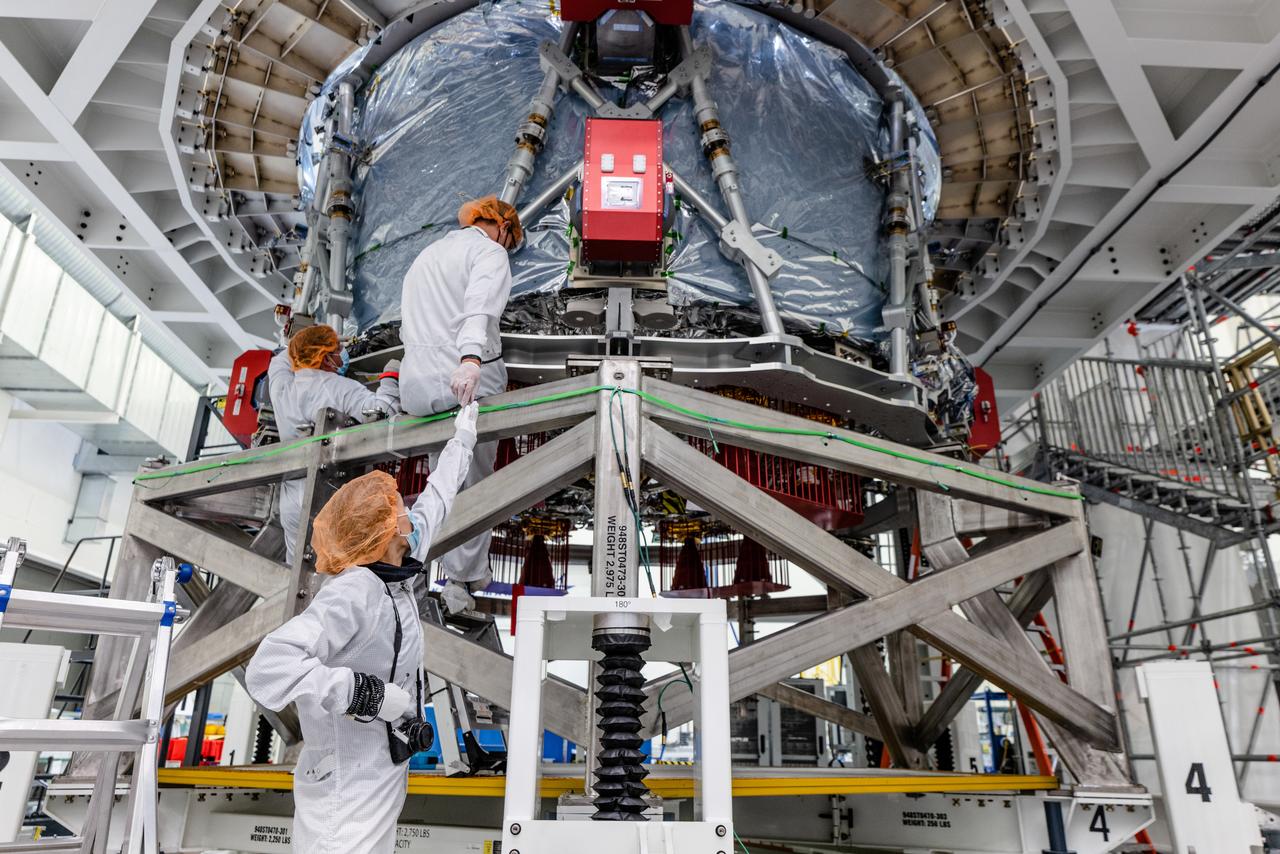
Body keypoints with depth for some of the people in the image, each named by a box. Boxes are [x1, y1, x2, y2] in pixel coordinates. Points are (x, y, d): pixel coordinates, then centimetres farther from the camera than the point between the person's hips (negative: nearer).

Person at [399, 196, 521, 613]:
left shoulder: (425, 254, 25)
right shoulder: (490, 251, -1)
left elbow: (407, 324, 21)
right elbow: (480, 306, -23)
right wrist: (471, 359, -38)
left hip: (416, 382, 7)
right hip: (469, 380, -6)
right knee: (477, 480, 9)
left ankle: (456, 578, 22)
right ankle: (472, 573, 18)